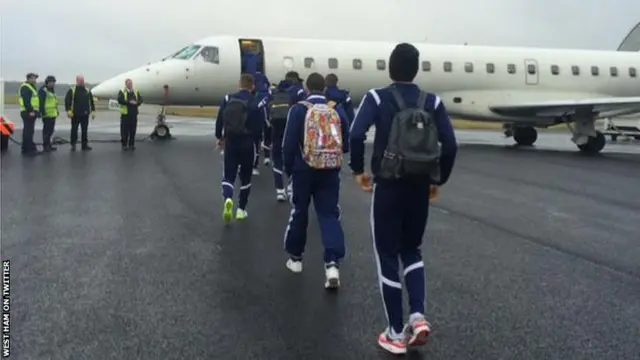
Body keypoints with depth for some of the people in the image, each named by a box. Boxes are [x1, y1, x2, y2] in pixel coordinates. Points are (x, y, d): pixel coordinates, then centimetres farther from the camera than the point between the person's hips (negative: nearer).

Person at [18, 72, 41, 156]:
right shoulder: (25, 87, -11)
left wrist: (36, 111, 21)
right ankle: (28, 150, -11)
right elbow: (26, 100, -21)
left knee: (29, 131, 13)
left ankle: (31, 149, 18)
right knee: (28, 131, -10)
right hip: (28, 113, -11)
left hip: (31, 112, 11)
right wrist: (30, 111, -25)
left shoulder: (32, 87, 22)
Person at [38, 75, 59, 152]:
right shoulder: (43, 90, -10)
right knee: (47, 130, -6)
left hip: (53, 114, 9)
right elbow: (41, 102, -17)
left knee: (50, 130, 14)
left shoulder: (52, 90, 20)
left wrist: (56, 110, 23)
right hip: (47, 114, -9)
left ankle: (48, 145, 21)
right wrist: (43, 112, -22)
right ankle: (46, 146, -3)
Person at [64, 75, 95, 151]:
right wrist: (68, 110, -15)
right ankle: (73, 144, 13)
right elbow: (67, 101, -6)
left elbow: (91, 101, 14)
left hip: (85, 114, 3)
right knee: (74, 129, 2)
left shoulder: (87, 91, 11)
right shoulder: (72, 91, 0)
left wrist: (93, 111, 8)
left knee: (84, 130, 5)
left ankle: (85, 145, 11)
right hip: (75, 114, -3)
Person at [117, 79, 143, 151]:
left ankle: (131, 144, 14)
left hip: (134, 114, 4)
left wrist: (136, 103, -13)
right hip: (125, 114, -4)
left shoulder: (136, 92, 13)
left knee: (133, 130, 6)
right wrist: (129, 102, -17)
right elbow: (120, 100, -12)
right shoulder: (122, 92, 1)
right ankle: (124, 145, 7)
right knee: (125, 130, -1)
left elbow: (140, 100, 8)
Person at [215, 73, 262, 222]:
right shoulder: (254, 103, -8)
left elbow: (219, 119, 1)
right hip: (247, 144, -1)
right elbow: (259, 126, -10)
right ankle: (241, 209, 16)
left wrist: (220, 137, 16)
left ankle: (228, 199, -19)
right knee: (245, 177, 13)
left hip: (230, 142, 2)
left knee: (228, 175, 9)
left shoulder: (228, 98, -1)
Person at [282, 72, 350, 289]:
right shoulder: (337, 111, 3)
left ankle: (295, 258, 29)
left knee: (299, 212, 15)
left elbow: (289, 144, -8)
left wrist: (288, 168, 7)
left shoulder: (299, 109, -6)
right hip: (331, 170, 2)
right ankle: (332, 264, -9)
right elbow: (345, 146, 8)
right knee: (329, 214, 5)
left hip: (304, 169, -1)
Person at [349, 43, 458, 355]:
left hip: (388, 187, -3)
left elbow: (356, 134, -18)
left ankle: (396, 333, 13)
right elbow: (450, 145, -3)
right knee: (411, 250, 22)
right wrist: (438, 180, 9)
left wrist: (358, 170, -5)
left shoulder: (377, 98, -3)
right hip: (419, 188, 3)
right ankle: (418, 316, 6)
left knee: (387, 256, 8)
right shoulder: (432, 102, 4)